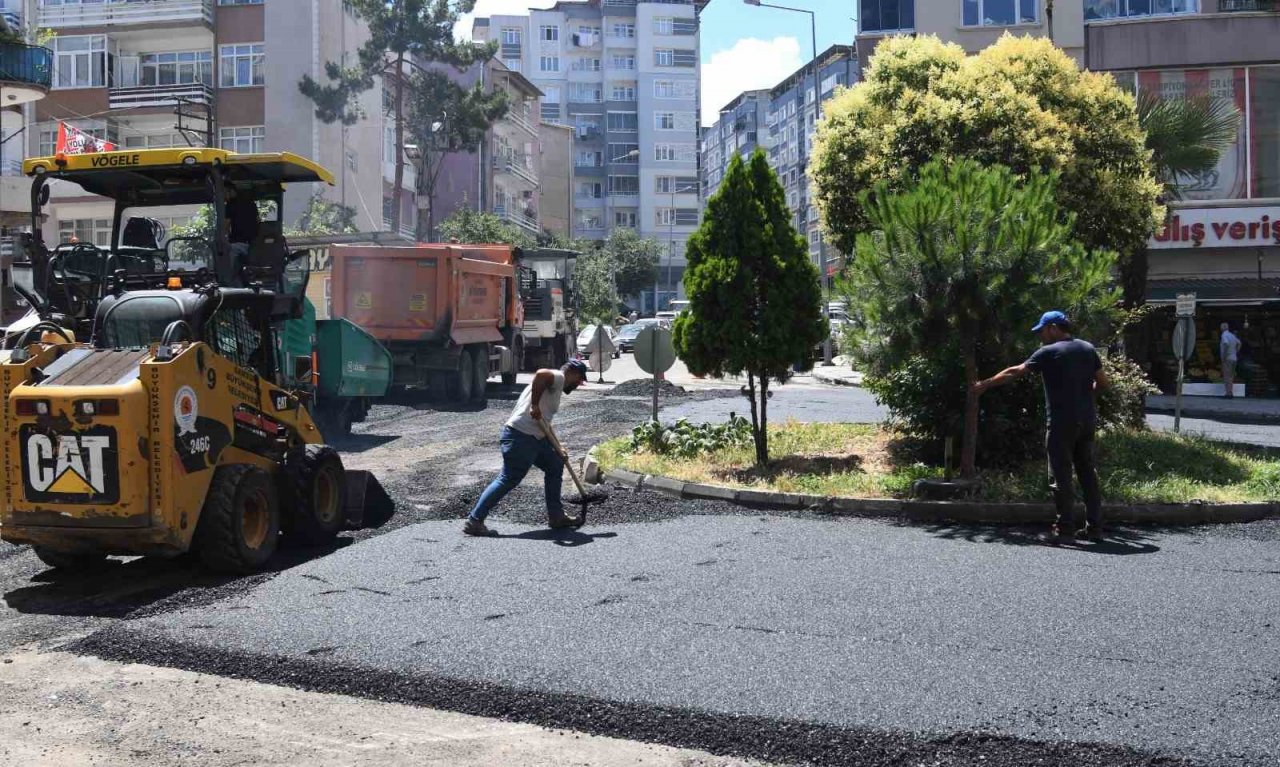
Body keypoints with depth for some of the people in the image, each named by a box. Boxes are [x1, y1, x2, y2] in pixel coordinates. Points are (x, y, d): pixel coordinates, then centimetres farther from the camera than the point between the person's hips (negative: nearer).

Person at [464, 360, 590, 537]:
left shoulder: (556, 385, 25)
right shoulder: (558, 377, -4)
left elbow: (544, 423, 30)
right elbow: (541, 374, -29)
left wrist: (557, 448, 31)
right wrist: (535, 406, -24)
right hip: (521, 437, -11)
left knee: (555, 464, 18)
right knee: (508, 480, -10)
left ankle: (556, 517, 23)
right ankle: (474, 521, -7)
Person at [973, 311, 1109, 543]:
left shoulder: (1049, 352, -7)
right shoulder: (1088, 349, 9)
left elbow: (1015, 372, -4)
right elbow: (1102, 382, 12)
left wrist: (985, 384, 4)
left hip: (1062, 423, -6)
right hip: (1088, 421, 6)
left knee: (1061, 475, 0)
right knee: (1088, 473, 10)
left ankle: (1065, 527, -1)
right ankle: (1094, 526, 12)